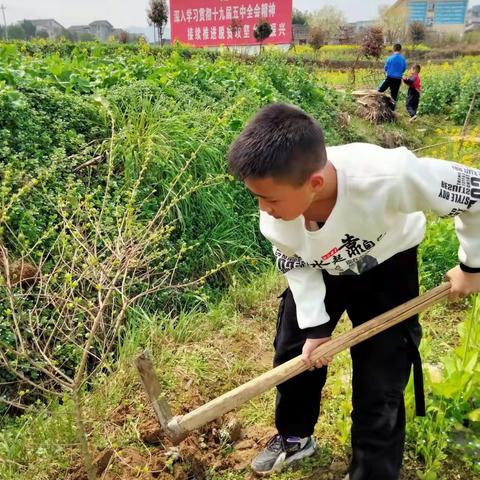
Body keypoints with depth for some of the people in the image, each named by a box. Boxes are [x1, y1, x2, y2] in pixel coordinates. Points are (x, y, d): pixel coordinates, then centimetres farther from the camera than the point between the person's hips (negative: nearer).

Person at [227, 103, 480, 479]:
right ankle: (295, 437, 42)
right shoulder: (276, 215, -31)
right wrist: (313, 327, -11)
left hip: (387, 269, -3)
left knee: (379, 386, -2)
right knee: (293, 354, 13)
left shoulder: (386, 176, -44)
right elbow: (295, 264, -9)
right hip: (318, 270, 3)